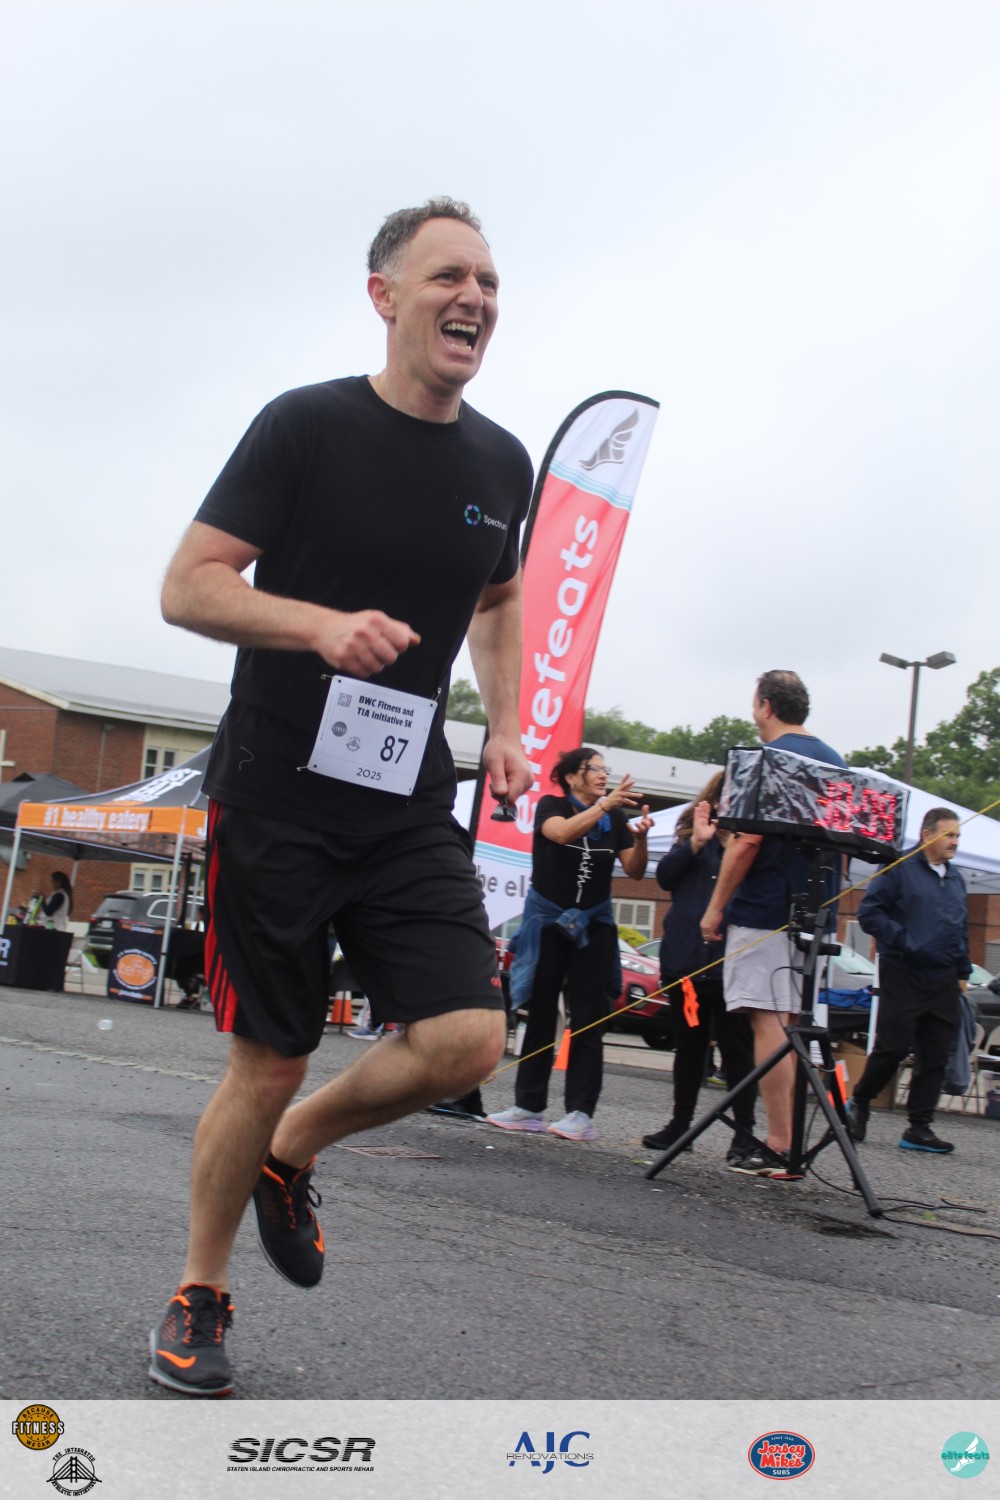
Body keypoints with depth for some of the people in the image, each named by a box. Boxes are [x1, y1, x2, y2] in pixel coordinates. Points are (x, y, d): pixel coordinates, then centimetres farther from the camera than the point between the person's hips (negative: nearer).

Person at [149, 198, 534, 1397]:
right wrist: (324, 624, -26)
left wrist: (506, 727, 12)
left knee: (466, 1040, -10)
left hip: (411, 808, 5)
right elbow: (187, 586, -9)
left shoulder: (503, 464, 9)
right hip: (275, 796, -4)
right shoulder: (305, 426, -7)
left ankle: (293, 1152, 21)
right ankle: (199, 1296, 25)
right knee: (269, 1062, 1)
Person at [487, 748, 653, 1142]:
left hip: (593, 924, 2)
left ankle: (581, 1113, -9)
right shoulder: (550, 807, -2)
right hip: (547, 920, -1)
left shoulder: (614, 819, 6)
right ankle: (528, 1106, 7)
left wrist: (640, 839, -17)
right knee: (540, 1014, 2)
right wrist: (603, 805, -36)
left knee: (587, 1020, -7)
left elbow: (634, 871, 2)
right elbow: (563, 832, -25)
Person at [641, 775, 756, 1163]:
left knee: (736, 1046, 0)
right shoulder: (691, 832, 12)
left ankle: (744, 1132, 6)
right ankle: (680, 1123, 21)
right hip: (686, 955, 4)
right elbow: (664, 876, 2)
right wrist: (696, 842, -11)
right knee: (689, 1043, 13)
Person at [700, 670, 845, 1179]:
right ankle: (791, 1141, 14)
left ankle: (779, 1148, -10)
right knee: (793, 1024, 12)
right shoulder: (834, 761, 15)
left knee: (769, 1022, -8)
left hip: (765, 910, -8)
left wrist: (716, 906, -11)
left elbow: (749, 839, -17)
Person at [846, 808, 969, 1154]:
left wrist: (962, 972, 18)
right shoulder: (899, 869, -5)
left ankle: (919, 1128, 8)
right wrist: (902, 940, -16)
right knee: (893, 1047, -5)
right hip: (903, 976, -6)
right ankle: (858, 1104, 18)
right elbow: (869, 912, -10)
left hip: (943, 982, 6)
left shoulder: (955, 879, 17)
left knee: (935, 1056, 3)